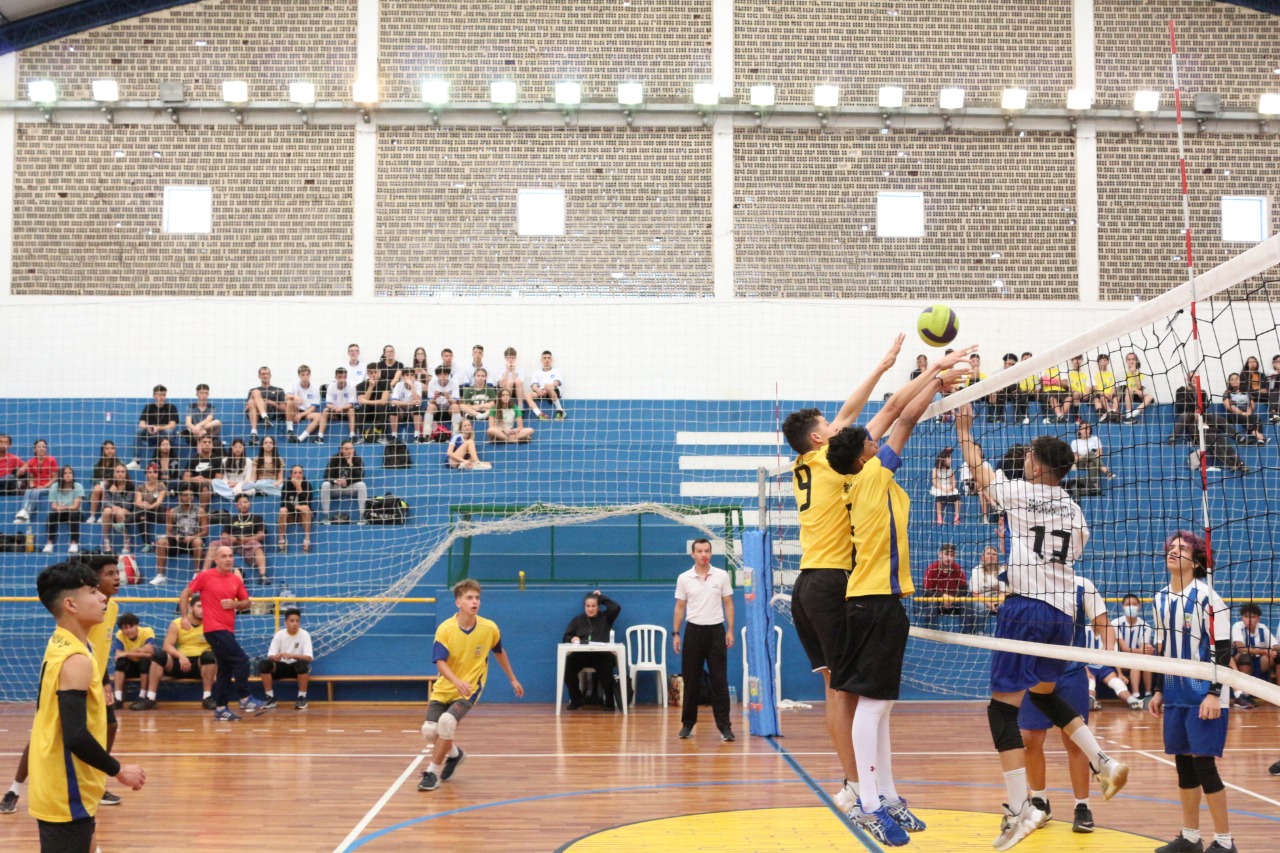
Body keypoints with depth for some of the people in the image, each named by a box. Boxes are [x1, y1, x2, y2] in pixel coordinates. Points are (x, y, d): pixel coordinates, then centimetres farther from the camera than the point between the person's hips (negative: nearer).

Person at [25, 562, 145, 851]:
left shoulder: (59, 645, 6)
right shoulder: (76, 661, -22)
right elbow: (76, 736, -26)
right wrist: (118, 770, -16)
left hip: (56, 787, 9)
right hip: (67, 795, -9)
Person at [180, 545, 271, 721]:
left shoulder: (236, 579, 10)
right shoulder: (205, 576, -4)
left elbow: (246, 602, 15)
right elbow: (185, 594, 2)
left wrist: (235, 604, -6)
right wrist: (184, 617, -5)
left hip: (228, 630, 6)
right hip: (214, 629, -6)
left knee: (225, 669, 8)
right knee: (241, 660, -14)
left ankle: (220, 709, 15)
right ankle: (245, 700, -6)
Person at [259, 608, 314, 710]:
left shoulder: (304, 635, -13)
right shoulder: (279, 634, -7)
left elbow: (309, 657, -22)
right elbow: (270, 655, -11)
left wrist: (292, 655, -37)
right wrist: (275, 657, -36)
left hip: (297, 666, -2)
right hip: (282, 666, 2)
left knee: (303, 664, -38)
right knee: (263, 664, -26)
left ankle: (302, 698, -21)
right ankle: (270, 698, -14)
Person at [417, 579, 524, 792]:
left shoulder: (490, 629, -10)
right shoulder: (445, 629, -15)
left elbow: (499, 652, 11)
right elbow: (440, 662, -20)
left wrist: (513, 679, 19)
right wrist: (457, 682, -38)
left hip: (469, 690, -2)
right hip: (443, 688, 2)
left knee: (447, 721, -26)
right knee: (429, 730, -10)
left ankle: (433, 772, -9)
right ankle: (454, 754, 25)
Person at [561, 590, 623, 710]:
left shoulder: (605, 617, 17)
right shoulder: (577, 620, 19)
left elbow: (617, 607, -1)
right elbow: (566, 638, 12)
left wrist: (601, 597, 8)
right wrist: (572, 639, -12)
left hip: (600, 655, -2)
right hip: (581, 655, 2)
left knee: (606, 668, -36)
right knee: (568, 666, -30)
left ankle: (609, 700, -12)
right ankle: (575, 699, -11)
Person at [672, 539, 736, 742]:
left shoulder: (722, 576, 2)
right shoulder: (684, 578, 2)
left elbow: (728, 604, 6)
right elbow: (680, 608, 7)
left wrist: (730, 630, -2)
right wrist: (675, 633, 1)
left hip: (716, 630, 0)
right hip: (693, 631, 1)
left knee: (719, 680, -3)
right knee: (691, 680, 5)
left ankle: (725, 726, -2)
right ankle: (688, 723, 16)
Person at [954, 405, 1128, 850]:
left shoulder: (1019, 492, -2)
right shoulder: (1076, 512, 13)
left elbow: (979, 471, 15)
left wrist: (965, 430, 29)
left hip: (1026, 607, -7)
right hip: (1063, 610, 7)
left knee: (1003, 707, -5)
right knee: (1044, 693, 28)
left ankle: (1020, 809, -9)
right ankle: (1104, 764, 22)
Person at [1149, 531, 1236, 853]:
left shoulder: (1206, 596, -10)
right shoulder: (1161, 599, 9)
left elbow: (1223, 649, -12)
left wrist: (1214, 693, -17)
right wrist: (1158, 690, 16)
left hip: (1204, 694, -6)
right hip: (1176, 694, 6)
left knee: (1203, 763, -6)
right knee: (1183, 763, 9)